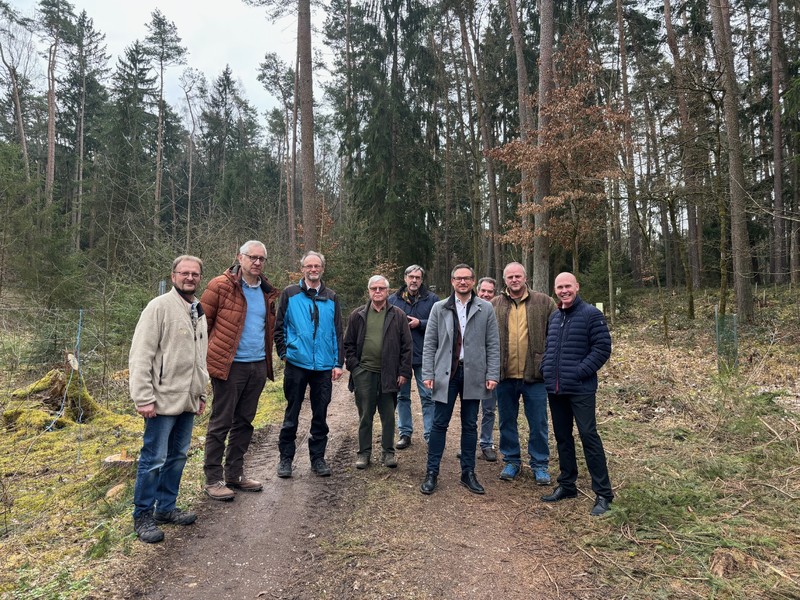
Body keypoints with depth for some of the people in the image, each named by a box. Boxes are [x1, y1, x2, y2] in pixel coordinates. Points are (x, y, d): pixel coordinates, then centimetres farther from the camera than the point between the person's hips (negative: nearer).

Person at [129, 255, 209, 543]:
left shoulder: (199, 312, 13)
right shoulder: (160, 307, -11)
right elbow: (140, 356, -15)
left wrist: (201, 394, 19)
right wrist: (144, 398, -18)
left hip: (188, 401, 8)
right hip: (164, 400, -8)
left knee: (178, 456, 15)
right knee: (154, 459, 1)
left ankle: (166, 508, 29)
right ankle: (143, 516, 16)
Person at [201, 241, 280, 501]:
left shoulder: (268, 292, 12)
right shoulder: (221, 286, -7)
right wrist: (207, 355, -4)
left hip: (258, 366, 6)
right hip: (230, 365, -6)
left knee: (244, 422, 15)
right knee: (221, 423, 2)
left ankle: (235, 473, 28)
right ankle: (213, 479, 15)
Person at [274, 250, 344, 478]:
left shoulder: (331, 298, 8)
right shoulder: (290, 294, 2)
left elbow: (338, 332, 7)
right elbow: (279, 327, 4)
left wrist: (339, 362, 2)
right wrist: (284, 353, -4)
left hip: (324, 367, 2)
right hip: (296, 365, -2)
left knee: (320, 414, 10)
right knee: (291, 414, 7)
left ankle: (318, 458, 23)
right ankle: (286, 458, 20)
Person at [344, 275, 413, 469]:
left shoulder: (398, 316, 3)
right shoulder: (358, 315, 6)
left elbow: (407, 346, 2)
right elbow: (348, 343, 9)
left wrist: (404, 372, -3)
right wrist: (353, 366, -1)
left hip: (388, 373, 0)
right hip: (364, 373, 1)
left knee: (388, 415, 8)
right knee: (365, 416, 10)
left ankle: (388, 452, 22)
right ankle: (364, 452, 22)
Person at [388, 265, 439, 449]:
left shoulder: (432, 299, 0)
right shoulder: (393, 299, 5)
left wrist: (420, 323, -14)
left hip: (424, 356, -2)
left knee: (428, 396, 2)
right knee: (402, 396, 11)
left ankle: (430, 435, 12)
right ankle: (405, 433, 23)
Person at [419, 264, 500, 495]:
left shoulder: (485, 309, 3)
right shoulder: (439, 308, 3)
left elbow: (493, 344, 3)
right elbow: (430, 344, 2)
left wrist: (492, 374, -3)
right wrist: (428, 374, -3)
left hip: (473, 374, 1)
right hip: (446, 372, 0)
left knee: (470, 425, 10)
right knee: (439, 424, 4)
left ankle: (468, 473, 23)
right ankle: (432, 472, 16)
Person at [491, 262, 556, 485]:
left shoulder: (544, 302, 1)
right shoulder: (494, 305, 5)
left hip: (534, 374, -1)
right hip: (505, 375, 2)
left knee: (538, 423, 9)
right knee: (507, 422, 14)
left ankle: (540, 464, 25)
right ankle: (511, 461, 30)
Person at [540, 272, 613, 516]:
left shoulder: (591, 314, -7)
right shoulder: (554, 317, 13)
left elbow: (602, 347, -11)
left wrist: (580, 371, -16)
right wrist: (546, 368, 7)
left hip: (580, 389, -6)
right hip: (555, 388, 7)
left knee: (589, 436, -5)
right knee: (562, 437, 14)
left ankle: (603, 493, 5)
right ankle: (567, 484, 27)